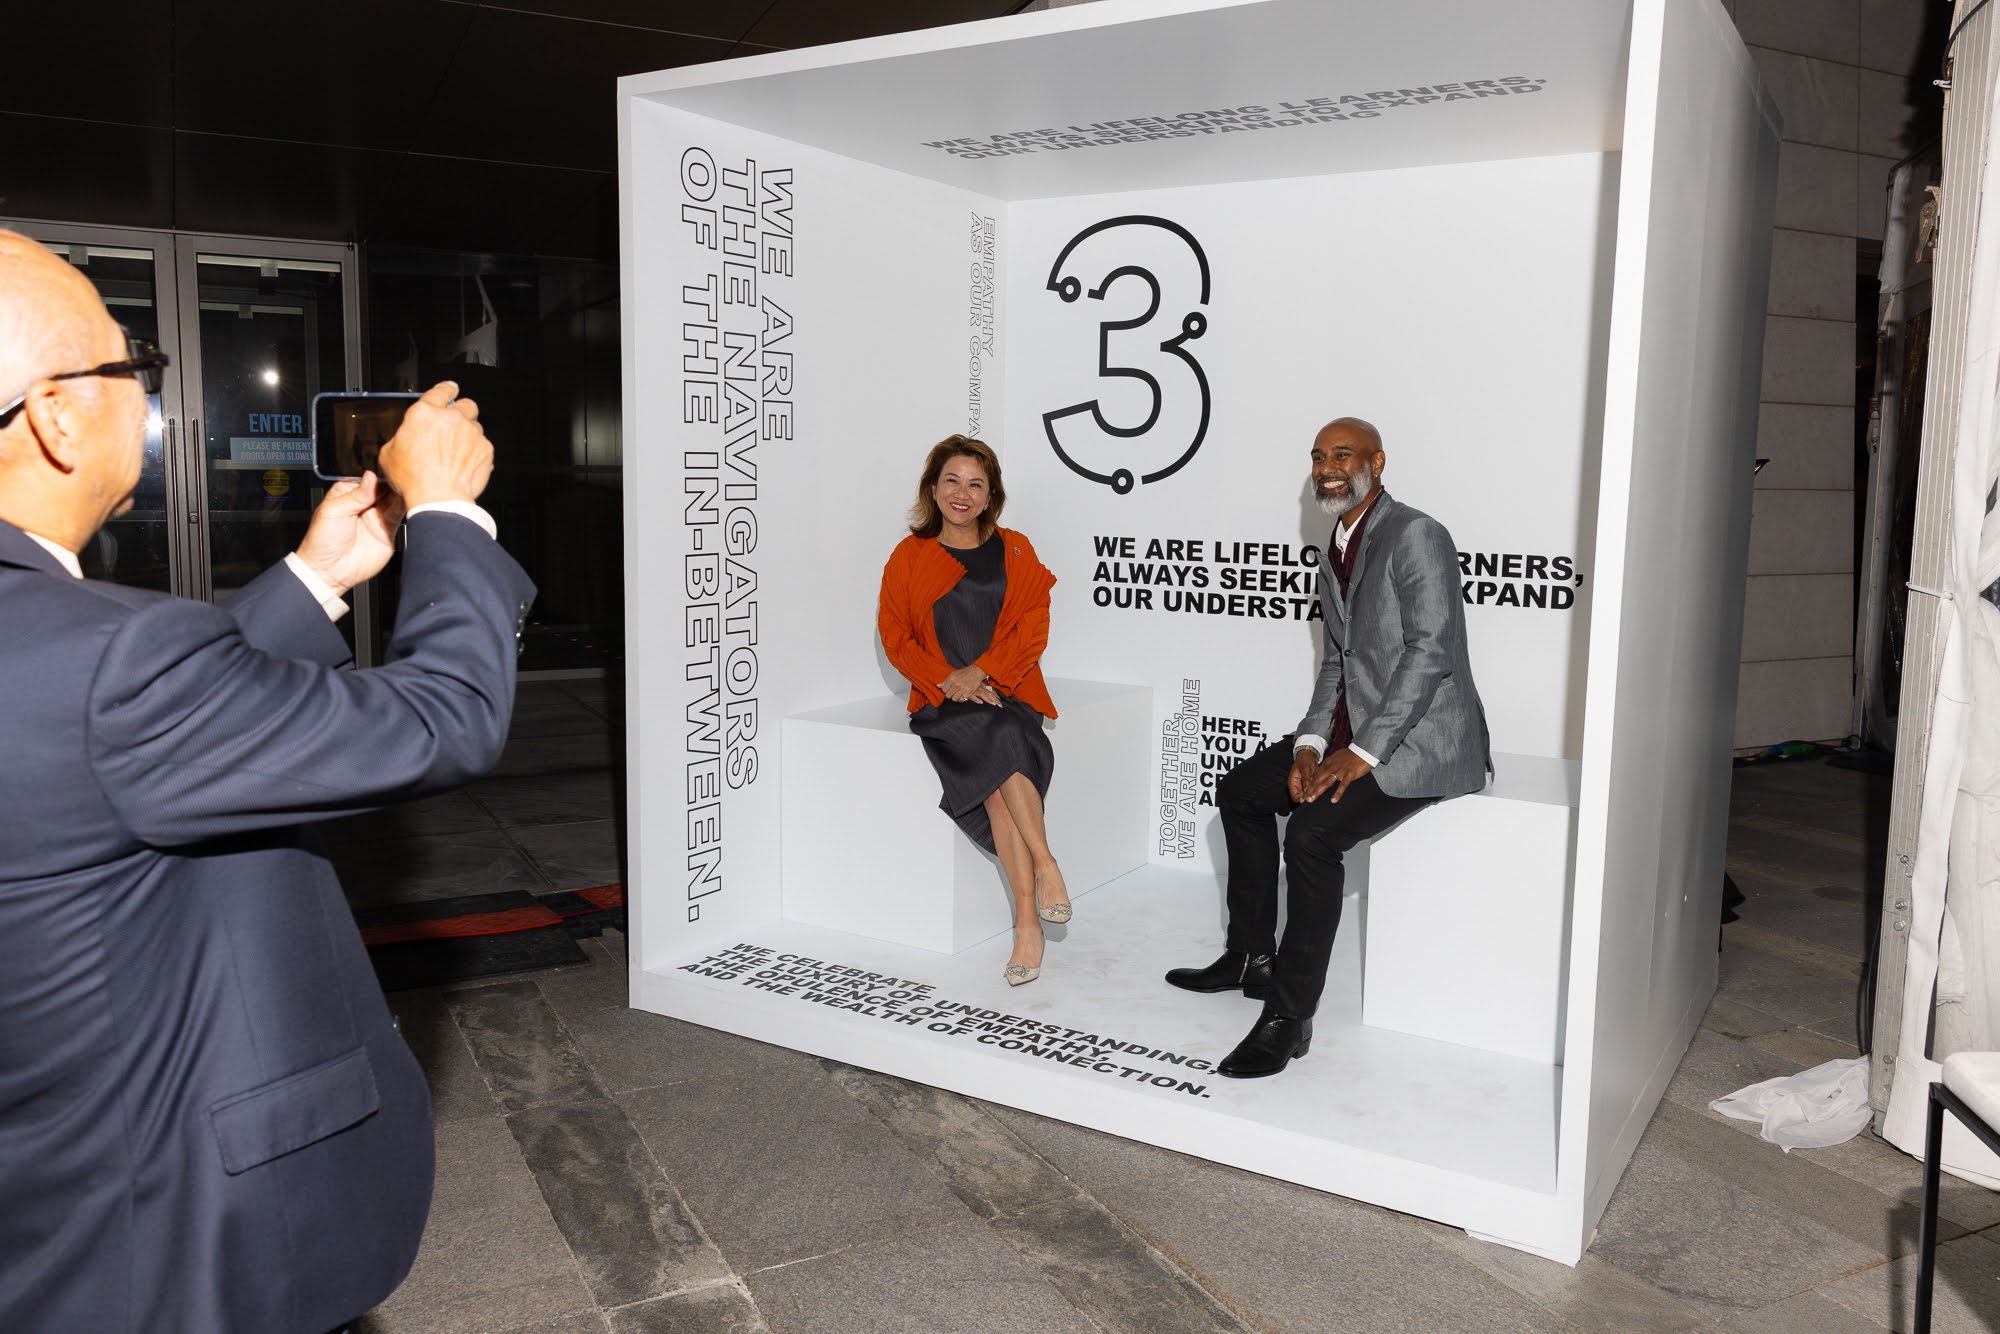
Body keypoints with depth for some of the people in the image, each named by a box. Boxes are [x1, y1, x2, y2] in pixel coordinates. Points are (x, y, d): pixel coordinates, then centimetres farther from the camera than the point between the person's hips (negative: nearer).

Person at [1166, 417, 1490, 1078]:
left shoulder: (1415, 536, -15)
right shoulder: (1333, 555, 15)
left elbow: (1431, 651, -22)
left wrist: (1361, 753, -24)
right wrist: (1310, 744, 0)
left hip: (1423, 738, -10)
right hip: (1355, 731, 10)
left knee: (1313, 829, -28)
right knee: (1240, 789, 12)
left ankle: (1288, 1017, -16)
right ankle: (1253, 958, 23)